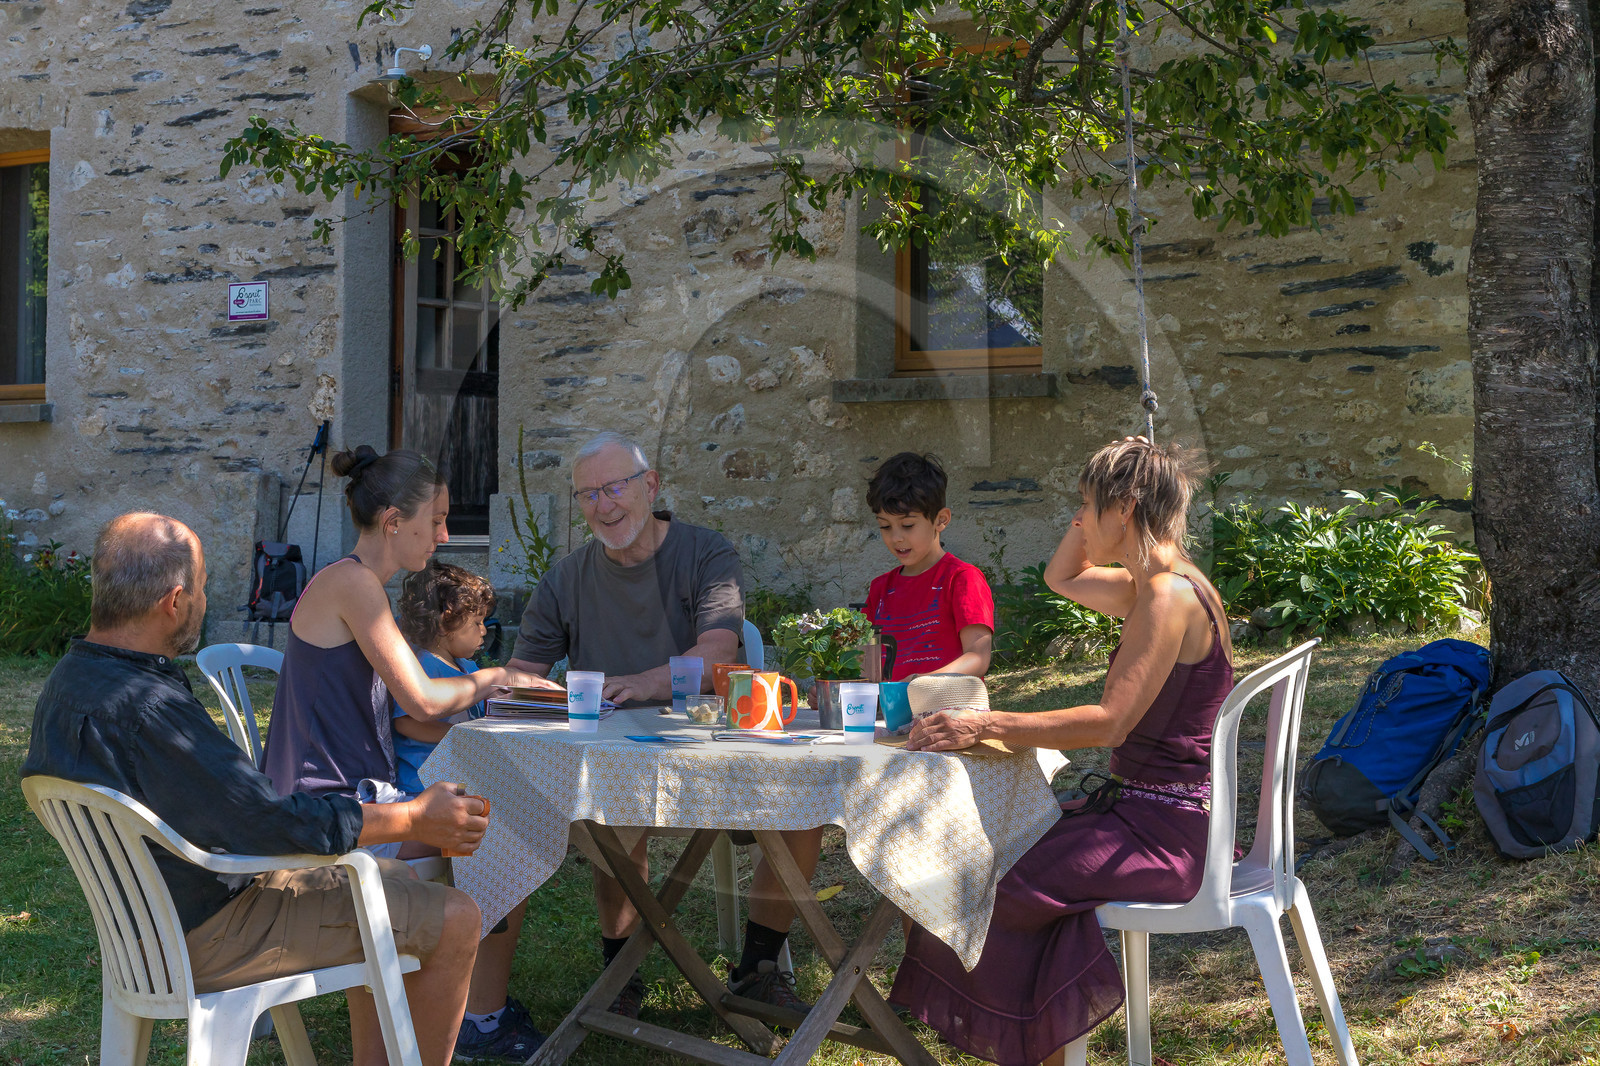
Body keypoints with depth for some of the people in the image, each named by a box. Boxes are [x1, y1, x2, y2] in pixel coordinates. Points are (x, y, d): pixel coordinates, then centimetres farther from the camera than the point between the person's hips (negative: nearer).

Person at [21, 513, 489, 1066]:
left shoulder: (69, 677, 4)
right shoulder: (141, 708, -30)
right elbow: (271, 822, -29)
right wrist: (415, 818, -17)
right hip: (207, 938, -10)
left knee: (390, 876, 23)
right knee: (454, 920, -8)